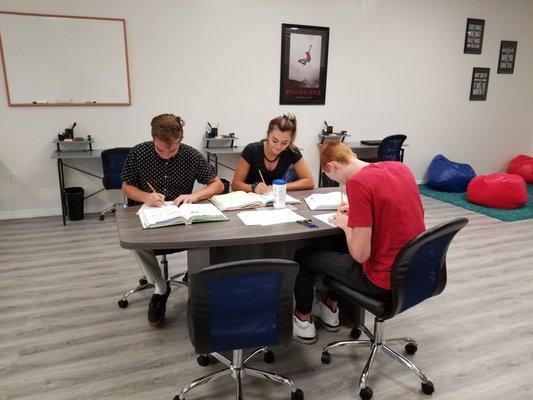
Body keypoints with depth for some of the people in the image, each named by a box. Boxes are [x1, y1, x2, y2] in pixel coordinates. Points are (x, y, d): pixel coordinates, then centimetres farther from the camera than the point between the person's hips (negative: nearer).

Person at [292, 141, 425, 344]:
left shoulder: (358, 183, -24)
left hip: (384, 281, -8)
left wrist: (345, 224, -4)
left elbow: (360, 254, -22)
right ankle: (329, 310, 46)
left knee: (303, 255, 12)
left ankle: (303, 322, 32)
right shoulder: (399, 167, 0)